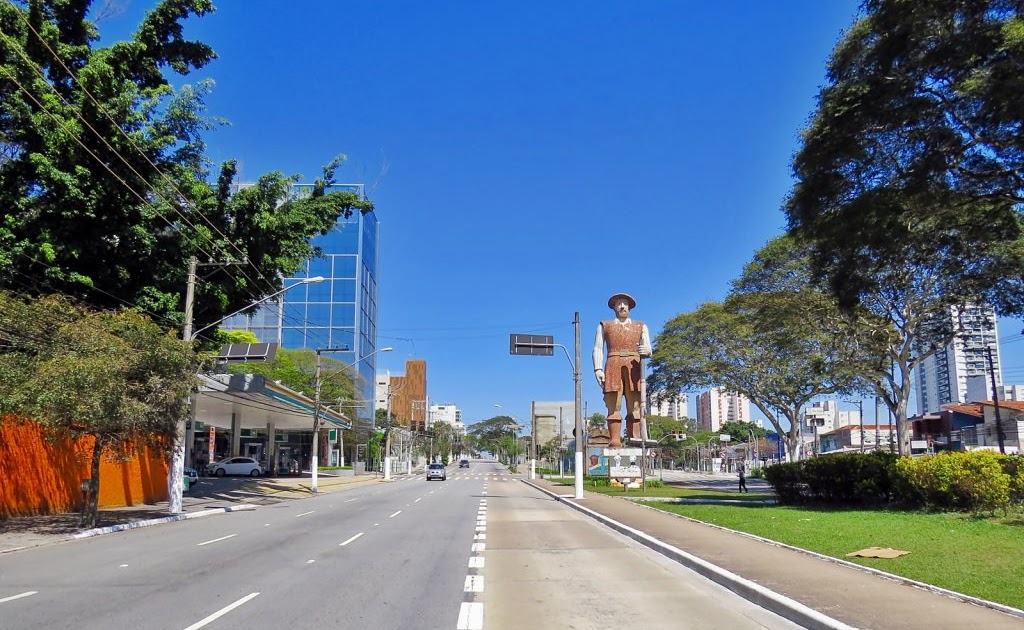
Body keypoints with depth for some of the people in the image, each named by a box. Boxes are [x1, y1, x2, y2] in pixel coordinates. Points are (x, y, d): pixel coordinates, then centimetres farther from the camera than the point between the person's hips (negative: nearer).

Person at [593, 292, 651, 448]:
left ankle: (635, 441, -13)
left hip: (634, 367, 1)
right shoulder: (604, 326, 21)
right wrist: (598, 369, -5)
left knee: (634, 407, -8)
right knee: (613, 407, -10)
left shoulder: (641, 327, 23)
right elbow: (598, 349, 11)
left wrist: (645, 351, -13)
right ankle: (614, 441, -16)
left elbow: (648, 350, 12)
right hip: (613, 367, -1)